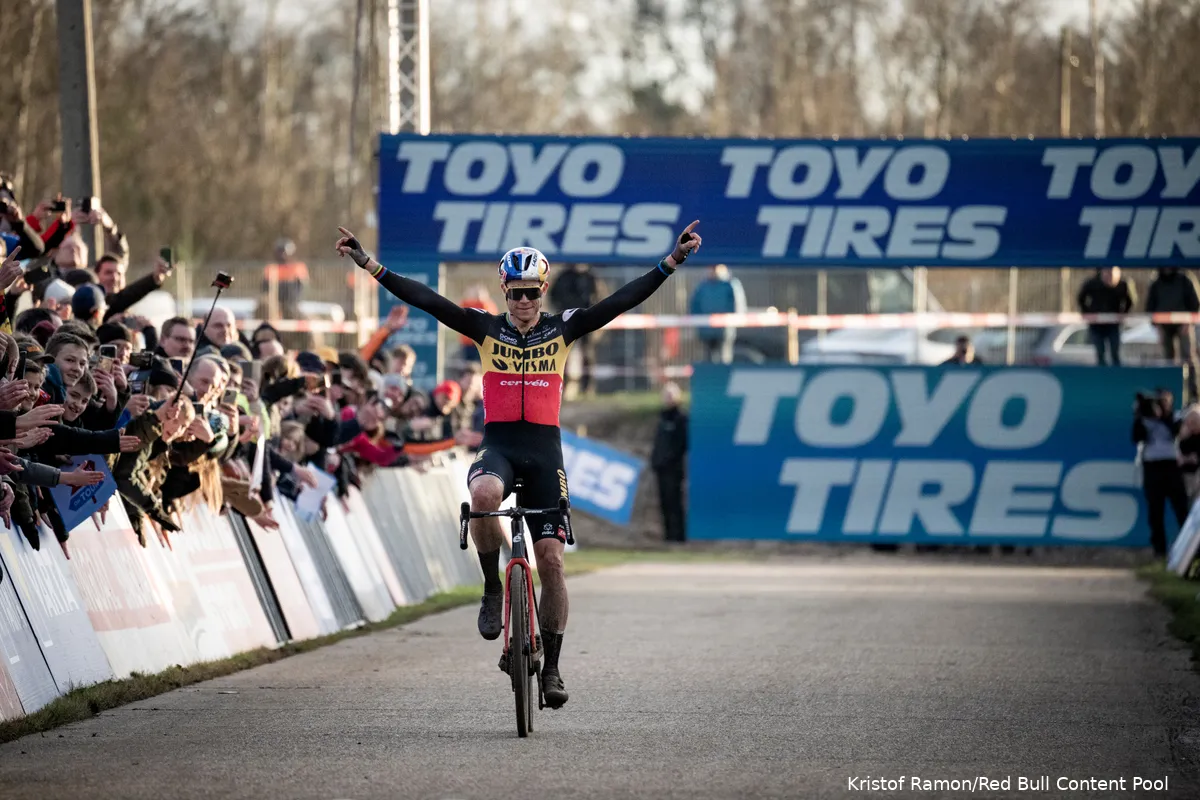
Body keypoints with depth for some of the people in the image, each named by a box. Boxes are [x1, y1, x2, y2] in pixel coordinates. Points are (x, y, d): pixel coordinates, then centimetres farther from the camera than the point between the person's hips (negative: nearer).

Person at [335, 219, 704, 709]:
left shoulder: (562, 329, 6)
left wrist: (673, 261, -10)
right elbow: (426, 300, -2)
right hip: (498, 445, -1)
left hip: (544, 451, 1)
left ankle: (551, 666, 7)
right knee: (484, 495, -37)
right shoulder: (487, 329, 5)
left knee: (551, 559, -4)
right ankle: (492, 590, -14)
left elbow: (623, 300, -1)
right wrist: (368, 264, -10)